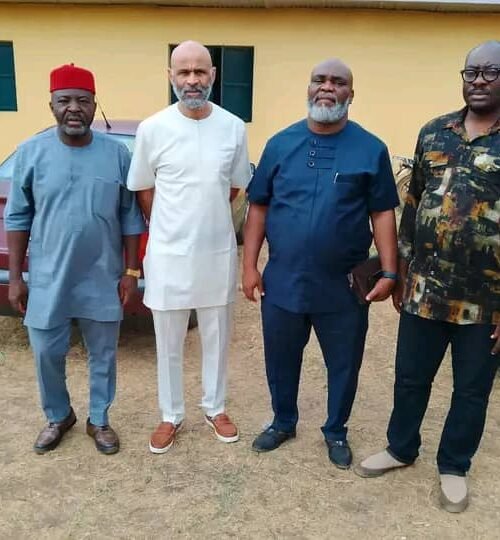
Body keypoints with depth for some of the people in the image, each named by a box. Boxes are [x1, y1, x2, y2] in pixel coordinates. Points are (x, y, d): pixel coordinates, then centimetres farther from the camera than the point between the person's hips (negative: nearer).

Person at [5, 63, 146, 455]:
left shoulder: (118, 154, -5)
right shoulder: (31, 153, -5)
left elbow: (131, 217, 0)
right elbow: (17, 218, 0)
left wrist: (131, 271, -2)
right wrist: (15, 277, -2)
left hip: (103, 280, 0)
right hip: (47, 279, 0)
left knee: (103, 355, 14)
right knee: (47, 354, 13)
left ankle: (99, 420, 37)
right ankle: (58, 417, 39)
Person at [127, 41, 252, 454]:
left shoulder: (234, 128, -2)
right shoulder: (153, 129, -7)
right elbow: (144, 189, 3)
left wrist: (206, 218, 10)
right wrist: (171, 229, 4)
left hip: (218, 252, 2)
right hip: (168, 254, -1)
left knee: (217, 338, 16)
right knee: (169, 344, 12)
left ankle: (215, 408, 37)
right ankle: (171, 416, 32)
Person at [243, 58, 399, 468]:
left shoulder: (371, 149, -2)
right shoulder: (281, 143, 2)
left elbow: (383, 213, -2)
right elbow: (259, 207, 3)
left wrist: (389, 272, -9)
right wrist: (250, 266, -1)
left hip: (344, 287, -1)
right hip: (282, 281, 2)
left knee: (344, 365, 14)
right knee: (281, 361, 17)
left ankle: (336, 431, 39)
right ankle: (283, 422, 42)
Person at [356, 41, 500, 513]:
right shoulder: (433, 133, 5)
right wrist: (401, 271, 9)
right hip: (425, 289, 3)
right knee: (410, 377, 16)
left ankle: (453, 467, 37)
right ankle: (400, 449, 39)